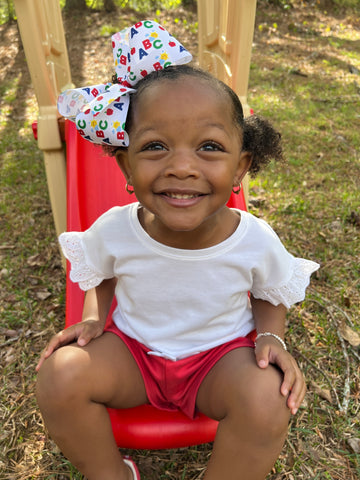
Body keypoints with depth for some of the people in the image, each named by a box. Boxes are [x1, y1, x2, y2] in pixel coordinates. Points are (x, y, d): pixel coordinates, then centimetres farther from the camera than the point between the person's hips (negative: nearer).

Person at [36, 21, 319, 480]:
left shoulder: (256, 240, -20)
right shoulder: (113, 229, -19)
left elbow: (273, 293, 2)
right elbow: (99, 274, 4)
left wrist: (271, 337, -15)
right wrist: (93, 318, -12)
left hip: (223, 352, 0)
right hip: (133, 346, 2)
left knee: (269, 399, -28)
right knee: (59, 376, -19)